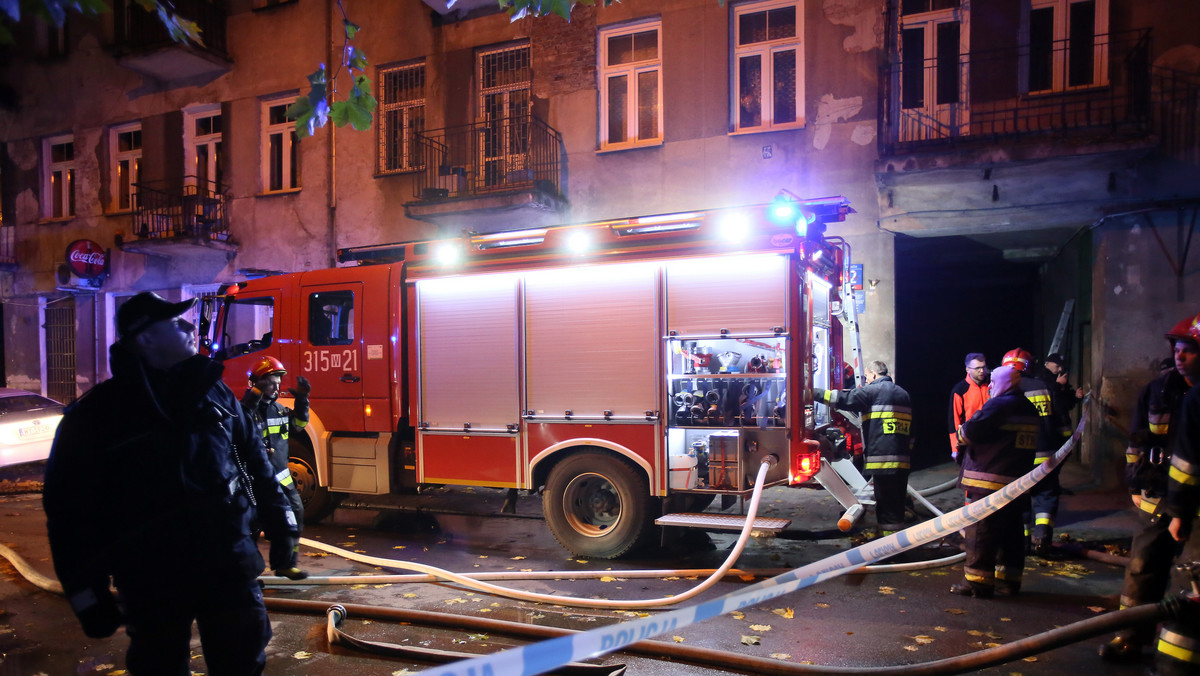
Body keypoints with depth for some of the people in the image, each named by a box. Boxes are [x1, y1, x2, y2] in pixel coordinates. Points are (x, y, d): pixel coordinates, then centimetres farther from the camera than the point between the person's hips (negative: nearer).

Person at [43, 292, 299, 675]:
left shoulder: (215, 393, 6)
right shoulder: (94, 415, -5)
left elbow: (256, 464, 13)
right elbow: (70, 510, -4)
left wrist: (280, 528, 11)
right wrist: (88, 594, -6)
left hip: (230, 566, 3)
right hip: (151, 583, -2)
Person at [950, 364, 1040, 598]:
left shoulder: (998, 405, -15)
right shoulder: (1030, 409, 14)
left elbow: (971, 432, -25)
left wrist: (962, 432, -1)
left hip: (989, 482, -9)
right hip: (1018, 483, 9)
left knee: (981, 532, -3)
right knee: (1011, 531, 15)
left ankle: (977, 581, -1)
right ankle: (1009, 578, 22)